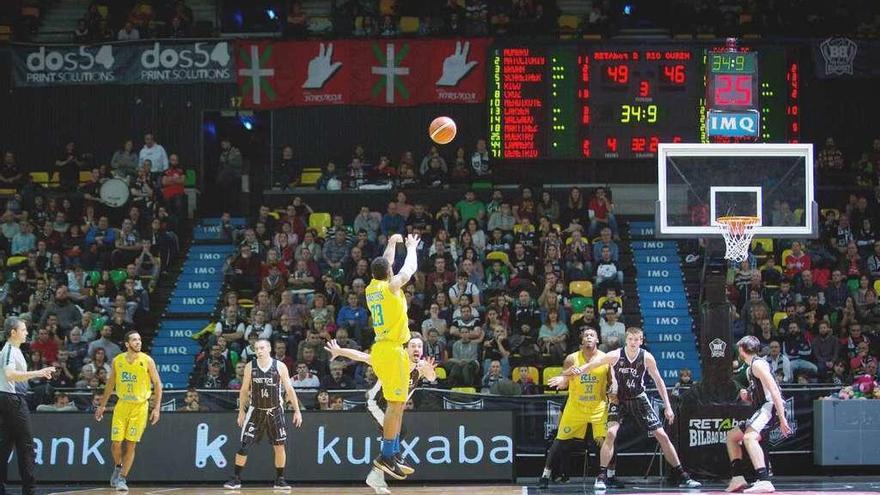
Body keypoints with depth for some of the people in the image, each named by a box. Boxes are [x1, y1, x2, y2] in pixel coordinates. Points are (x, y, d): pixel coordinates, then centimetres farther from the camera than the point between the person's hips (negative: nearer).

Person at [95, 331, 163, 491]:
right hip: (122, 405, 2)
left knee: (131, 444, -2)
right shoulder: (117, 361, -1)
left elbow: (158, 384, -3)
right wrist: (102, 405, 13)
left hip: (140, 406, -2)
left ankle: (122, 478, 7)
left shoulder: (147, 361, -7)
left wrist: (156, 408, -9)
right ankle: (118, 467, 26)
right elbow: (111, 383, 12)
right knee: (116, 443, -3)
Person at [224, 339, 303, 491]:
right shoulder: (250, 367, -4)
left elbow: (289, 390, -3)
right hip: (256, 411, 0)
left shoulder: (280, 366, -8)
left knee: (279, 446, 1)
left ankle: (280, 480, 12)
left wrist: (297, 410, -6)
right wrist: (241, 411, 5)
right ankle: (236, 479, 0)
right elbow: (244, 390, 6)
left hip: (275, 411, 0)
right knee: (244, 445, -7)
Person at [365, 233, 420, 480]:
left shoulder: (371, 289, 11)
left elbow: (384, 265, 30)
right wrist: (411, 247, 22)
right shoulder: (391, 286, -9)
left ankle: (392, 455, 15)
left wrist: (392, 244, 40)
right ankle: (386, 456, -12)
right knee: (396, 404, -9)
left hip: (382, 348, 9)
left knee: (397, 404, 14)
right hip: (392, 350, -9)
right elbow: (410, 268, 5)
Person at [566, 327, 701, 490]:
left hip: (639, 399, 2)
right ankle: (601, 477, -15)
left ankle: (682, 477, 10)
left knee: (662, 436, 0)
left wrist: (667, 407, -3)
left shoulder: (647, 358, -13)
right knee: (611, 433, -24)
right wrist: (578, 371, -46)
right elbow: (592, 365, -23)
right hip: (619, 399, -2)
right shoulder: (615, 356, -19)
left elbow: (658, 381, -2)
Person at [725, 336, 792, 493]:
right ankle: (737, 479, 15)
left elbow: (774, 391, -19)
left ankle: (764, 481, -45)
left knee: (749, 437, -34)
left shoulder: (758, 364, -9)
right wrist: (747, 398, 8)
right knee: (732, 436, 21)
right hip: (762, 409, 11)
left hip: (771, 407, -11)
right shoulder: (751, 368, 23)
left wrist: (782, 418, -26)